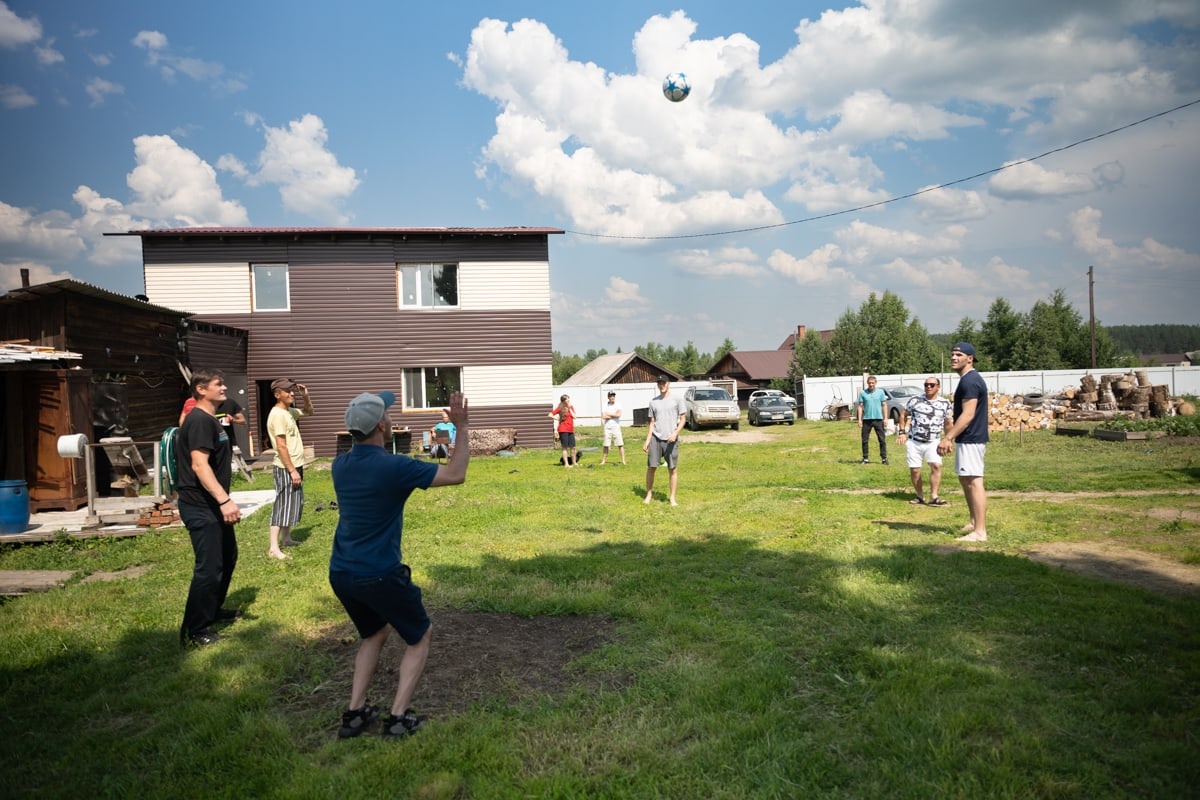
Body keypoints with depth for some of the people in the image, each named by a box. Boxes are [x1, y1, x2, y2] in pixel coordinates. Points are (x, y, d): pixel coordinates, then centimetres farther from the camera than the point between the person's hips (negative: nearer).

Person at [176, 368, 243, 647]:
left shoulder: (211, 420, 15)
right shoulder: (199, 421, -18)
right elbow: (199, 465, -28)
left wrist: (224, 501, 27)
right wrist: (224, 500, -35)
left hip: (213, 506, 11)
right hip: (200, 507, -11)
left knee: (228, 556, 21)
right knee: (209, 567, -7)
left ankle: (213, 610, 38)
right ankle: (194, 631, 4)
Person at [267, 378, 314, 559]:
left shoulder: (289, 411, 9)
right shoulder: (277, 415, -19)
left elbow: (309, 412, 28)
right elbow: (281, 446, -23)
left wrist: (305, 396, 9)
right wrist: (292, 470, -23)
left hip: (295, 465, 10)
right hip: (286, 468, -10)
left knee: (293, 503, 17)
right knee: (283, 505, -9)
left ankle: (286, 538, 28)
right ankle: (273, 548, -9)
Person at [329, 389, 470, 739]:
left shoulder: (340, 465, 1)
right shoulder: (394, 467, -19)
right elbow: (455, 474, -11)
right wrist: (462, 428, -5)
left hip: (341, 574, 7)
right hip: (379, 575, -7)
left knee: (375, 633, 29)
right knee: (419, 636, 15)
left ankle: (355, 713, 21)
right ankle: (399, 716, 4)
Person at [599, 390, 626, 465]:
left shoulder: (618, 406, 3)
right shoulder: (605, 406, 5)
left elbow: (618, 415, -14)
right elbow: (603, 417, -10)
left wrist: (609, 414, -6)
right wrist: (614, 416, -9)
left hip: (616, 427, -1)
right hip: (607, 428, 1)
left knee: (620, 445, -5)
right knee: (606, 445, 6)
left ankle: (623, 460, -4)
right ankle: (604, 460, 14)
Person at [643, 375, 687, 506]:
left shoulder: (677, 398, 1)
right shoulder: (653, 401, 9)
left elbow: (683, 419, 0)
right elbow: (652, 423, 12)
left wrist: (675, 433, -14)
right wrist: (647, 441, 5)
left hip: (671, 439, -2)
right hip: (655, 438, 2)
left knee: (673, 469, 1)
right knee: (651, 467, 1)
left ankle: (672, 498, 9)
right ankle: (649, 494, 15)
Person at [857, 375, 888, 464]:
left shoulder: (880, 392, 4)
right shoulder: (863, 393, 3)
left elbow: (884, 405, 7)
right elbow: (860, 406, 4)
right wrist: (859, 419, -2)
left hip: (878, 419, 0)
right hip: (866, 419, 0)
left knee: (882, 439, -1)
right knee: (865, 440, 4)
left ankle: (884, 458, 5)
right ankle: (865, 458, 12)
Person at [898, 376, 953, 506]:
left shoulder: (945, 403, 4)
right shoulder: (914, 400, -1)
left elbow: (947, 422, 15)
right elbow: (903, 414, 11)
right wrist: (902, 432, 5)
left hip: (933, 442, 0)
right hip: (914, 441, 0)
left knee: (936, 466, -19)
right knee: (914, 470, 1)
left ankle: (934, 497, -14)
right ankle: (920, 496, 17)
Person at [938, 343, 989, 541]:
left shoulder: (970, 381, -16)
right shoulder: (968, 379, 16)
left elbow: (968, 415, -23)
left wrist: (948, 438, -23)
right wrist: (950, 435, 23)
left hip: (971, 440, -11)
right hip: (968, 439, 11)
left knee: (974, 482, -11)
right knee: (965, 479, 19)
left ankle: (980, 532, -12)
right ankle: (974, 522, 30)